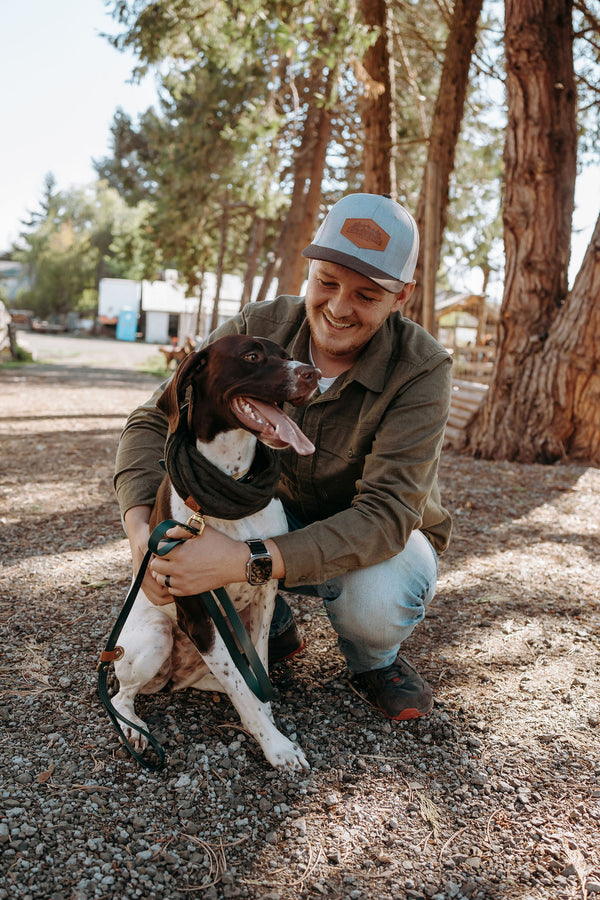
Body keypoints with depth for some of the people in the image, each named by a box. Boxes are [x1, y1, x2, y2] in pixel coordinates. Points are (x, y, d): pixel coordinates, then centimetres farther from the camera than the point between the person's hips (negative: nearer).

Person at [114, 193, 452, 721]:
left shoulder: (422, 370, -27)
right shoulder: (259, 330, -18)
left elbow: (386, 515, -36)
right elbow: (157, 421, -15)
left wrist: (243, 562, -47)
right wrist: (141, 528, -36)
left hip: (382, 540, -3)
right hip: (286, 523, 3)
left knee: (376, 598, -37)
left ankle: (374, 660, 3)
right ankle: (275, 628, 4)